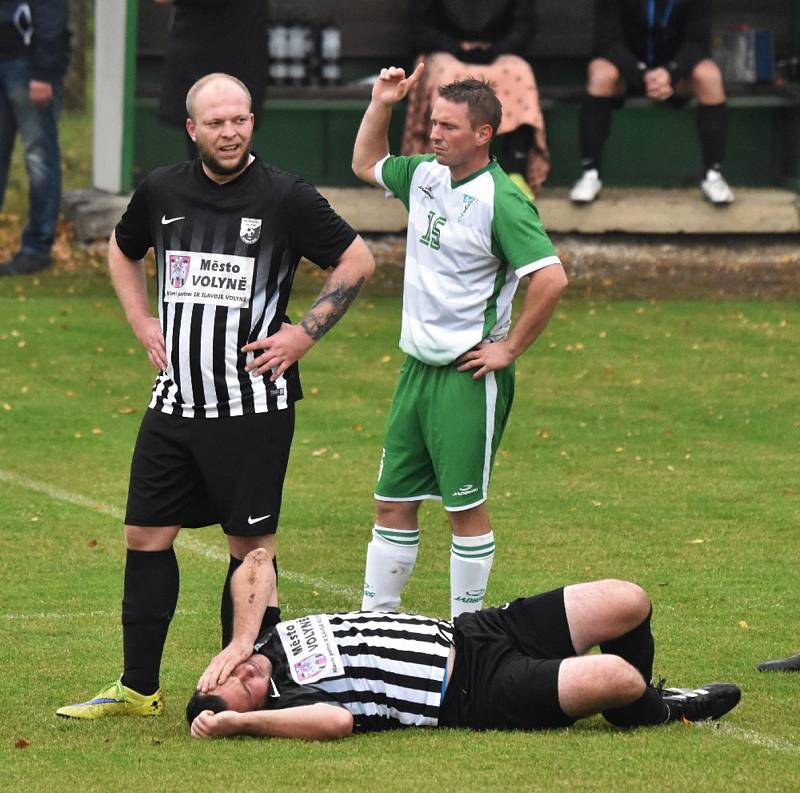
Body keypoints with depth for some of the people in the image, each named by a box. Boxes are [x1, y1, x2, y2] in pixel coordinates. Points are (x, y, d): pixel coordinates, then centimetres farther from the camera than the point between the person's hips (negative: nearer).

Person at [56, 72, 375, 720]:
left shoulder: (285, 197, -8)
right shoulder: (162, 191, 5)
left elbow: (357, 261, -1)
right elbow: (122, 251, 25)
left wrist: (304, 334, -6)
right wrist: (142, 322, 13)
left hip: (255, 405, -5)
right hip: (175, 400, 5)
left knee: (251, 544, 0)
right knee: (146, 536, 5)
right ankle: (138, 688, 14)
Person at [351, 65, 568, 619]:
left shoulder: (501, 200, -16)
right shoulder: (425, 177, 7)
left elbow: (551, 278, -24)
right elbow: (367, 163, 29)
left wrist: (509, 350, -17)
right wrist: (382, 104, 14)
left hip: (468, 376, -8)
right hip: (418, 366, 8)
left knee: (465, 506, 0)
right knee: (393, 501, 10)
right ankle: (376, 619, 18)